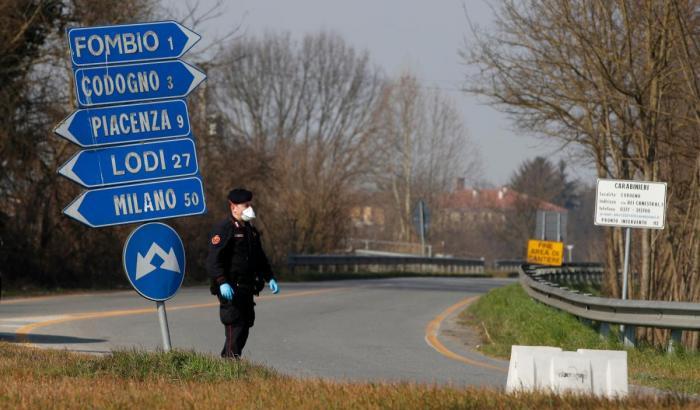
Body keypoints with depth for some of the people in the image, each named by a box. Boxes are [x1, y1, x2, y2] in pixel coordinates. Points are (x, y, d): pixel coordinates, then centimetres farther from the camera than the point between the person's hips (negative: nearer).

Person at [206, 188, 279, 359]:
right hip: (230, 290, -9)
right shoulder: (223, 229, -11)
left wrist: (269, 278, 17)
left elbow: (260, 258, 28)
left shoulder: (250, 231, 18)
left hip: (247, 289, 9)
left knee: (245, 327, 11)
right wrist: (222, 282, -30)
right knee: (235, 328, -11)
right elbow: (213, 260, -20)